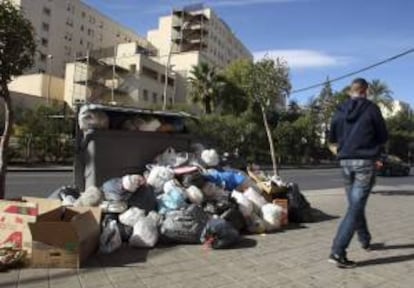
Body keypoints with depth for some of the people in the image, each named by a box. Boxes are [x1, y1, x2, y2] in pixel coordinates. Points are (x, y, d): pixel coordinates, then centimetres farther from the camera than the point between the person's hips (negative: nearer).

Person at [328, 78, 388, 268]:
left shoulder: (340, 111, 7)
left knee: (355, 204, 20)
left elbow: (332, 139, 14)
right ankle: (337, 252, -11)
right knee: (356, 207, -6)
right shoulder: (371, 109, -5)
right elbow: (383, 137, 2)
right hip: (365, 161, -5)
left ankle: (365, 240, 38)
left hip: (345, 161, 5)